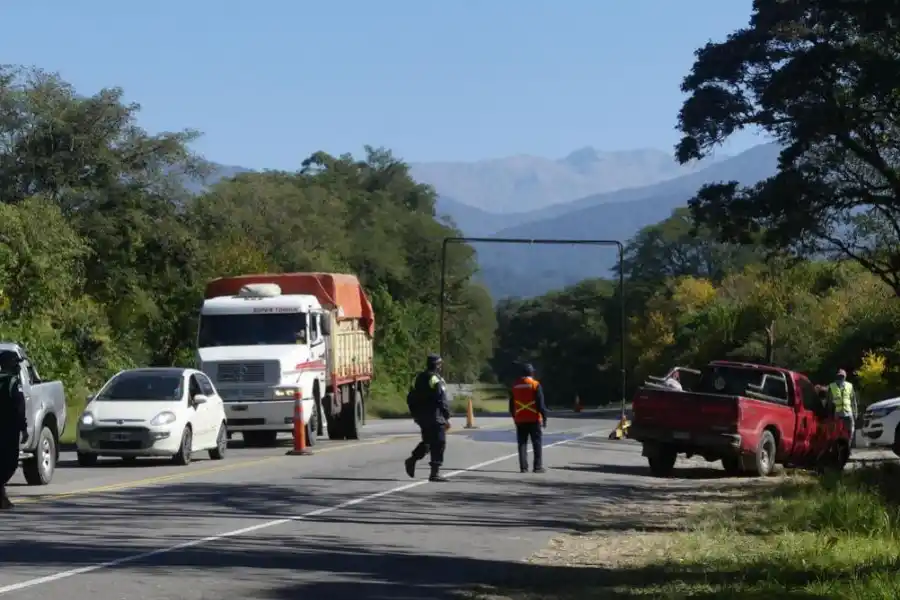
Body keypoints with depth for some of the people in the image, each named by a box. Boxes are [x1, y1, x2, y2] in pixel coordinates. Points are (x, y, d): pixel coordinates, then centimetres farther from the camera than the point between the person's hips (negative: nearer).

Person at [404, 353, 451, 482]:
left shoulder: (418, 379, 11)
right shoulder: (437, 380, -13)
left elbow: (410, 399, 15)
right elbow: (442, 401, -19)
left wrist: (415, 414, 24)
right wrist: (447, 418, -15)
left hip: (421, 417, 8)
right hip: (434, 417, -8)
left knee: (427, 442, 21)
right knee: (438, 443, -2)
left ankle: (412, 460, 5)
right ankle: (435, 473, -5)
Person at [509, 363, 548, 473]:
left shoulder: (515, 386, 6)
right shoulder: (535, 385, -8)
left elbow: (511, 405, 12)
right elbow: (541, 403, -12)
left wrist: (515, 418, 22)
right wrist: (544, 418, -6)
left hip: (520, 420, 4)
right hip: (534, 419, -4)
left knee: (522, 444, 7)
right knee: (537, 443, 3)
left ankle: (523, 467, 2)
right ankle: (538, 467, -1)